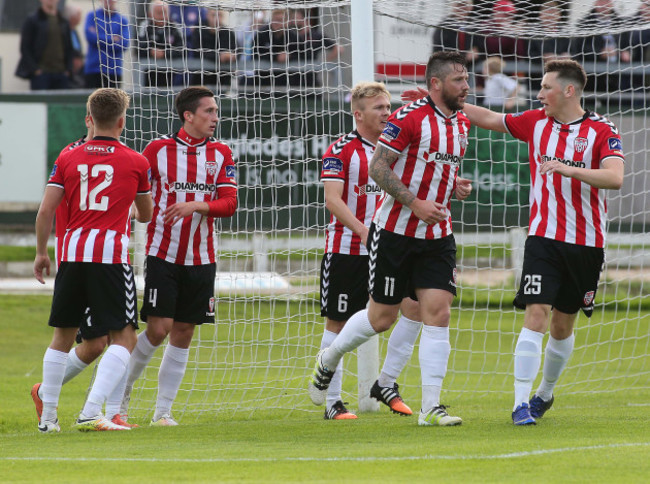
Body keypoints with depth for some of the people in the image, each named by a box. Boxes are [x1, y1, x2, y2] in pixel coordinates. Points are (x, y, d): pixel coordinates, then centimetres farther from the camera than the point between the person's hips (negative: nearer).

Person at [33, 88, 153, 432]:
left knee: (62, 336, 15)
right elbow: (146, 215, 18)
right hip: (112, 255, -4)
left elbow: (46, 210, 4)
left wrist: (41, 252, 17)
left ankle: (48, 416, 17)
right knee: (123, 337, 0)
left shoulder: (68, 158, 8)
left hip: (72, 254, 4)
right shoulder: (136, 162, 4)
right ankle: (91, 412, -15)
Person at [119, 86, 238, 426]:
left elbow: (229, 204, -2)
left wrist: (196, 206, -18)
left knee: (183, 333, 3)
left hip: (201, 258, 3)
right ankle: (121, 395, 7)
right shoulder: (158, 150, -2)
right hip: (163, 254, -3)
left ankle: (163, 411, 10)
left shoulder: (220, 154, 6)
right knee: (158, 328, -11)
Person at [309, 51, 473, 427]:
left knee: (438, 313, -8)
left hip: (437, 236, 5)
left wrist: (456, 186, 3)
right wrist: (415, 203, -22)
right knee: (382, 317, 3)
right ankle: (328, 360, 32)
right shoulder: (410, 117, -14)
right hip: (395, 231, -5)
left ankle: (431, 406, -7)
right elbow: (378, 167, -15)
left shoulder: (462, 123, 10)